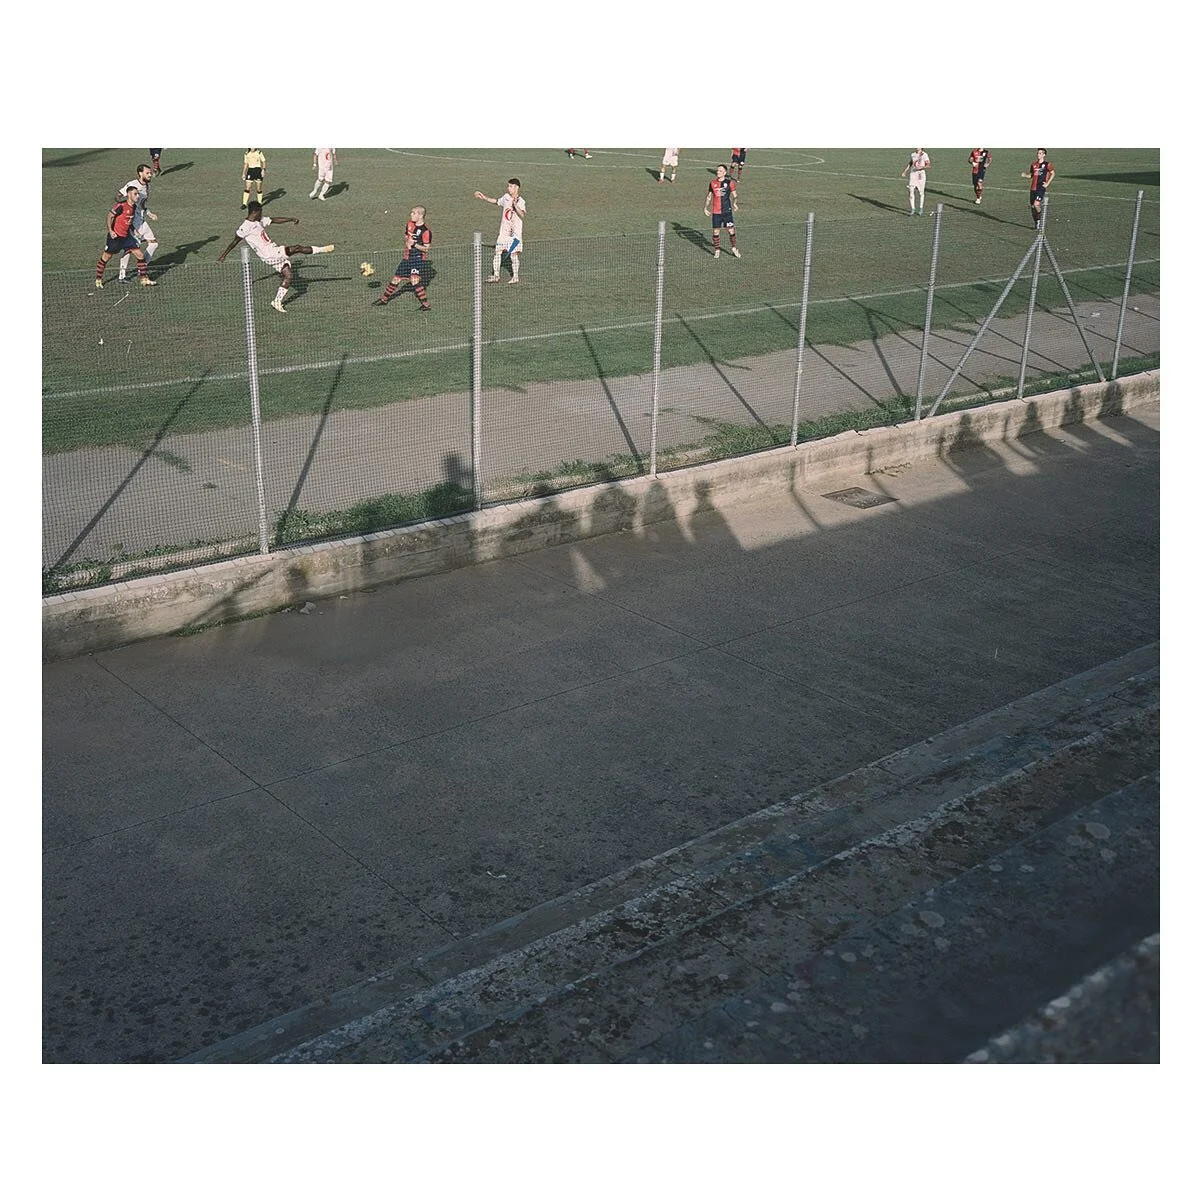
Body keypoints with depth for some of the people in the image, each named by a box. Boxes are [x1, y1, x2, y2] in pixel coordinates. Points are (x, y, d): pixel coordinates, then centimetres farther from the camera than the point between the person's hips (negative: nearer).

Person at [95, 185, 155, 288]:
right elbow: (110, 216, -15)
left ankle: (144, 280, 6)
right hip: (115, 236, -7)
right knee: (105, 258, 6)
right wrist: (110, 230, -20)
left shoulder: (134, 207, 5)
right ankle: (98, 280, 21)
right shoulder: (121, 205, -19)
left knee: (140, 255, -2)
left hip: (126, 236, 7)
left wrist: (133, 230, 13)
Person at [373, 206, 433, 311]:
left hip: (419, 258, -7)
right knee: (396, 279, 11)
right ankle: (384, 299, 27)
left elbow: (426, 248, -13)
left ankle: (425, 305, -10)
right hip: (407, 257, 7)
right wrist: (407, 242, -2)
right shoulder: (410, 224, 6)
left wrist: (414, 244, -26)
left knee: (415, 281, -22)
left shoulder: (426, 231, -15)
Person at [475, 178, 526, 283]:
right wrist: (484, 197, 23)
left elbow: (522, 215, -30)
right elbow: (496, 201, 26)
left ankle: (516, 276, 10)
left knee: (513, 254, -4)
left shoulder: (520, 201, -13)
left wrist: (515, 206, -43)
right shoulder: (506, 197, 6)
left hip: (515, 232, -6)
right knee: (497, 252, 6)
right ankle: (496, 275, 15)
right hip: (503, 231, 6)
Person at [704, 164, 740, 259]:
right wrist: (706, 208, 10)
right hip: (715, 212, 2)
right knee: (716, 231, 3)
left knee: (731, 230, -1)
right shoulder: (712, 183, 5)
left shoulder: (729, 182, -3)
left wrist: (735, 203, -17)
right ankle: (717, 250, 17)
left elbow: (735, 195, 3)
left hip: (727, 211, -2)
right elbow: (709, 196, 16)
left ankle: (734, 248, 16)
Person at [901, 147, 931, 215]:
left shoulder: (924, 155, -3)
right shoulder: (912, 155, 10)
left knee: (921, 192, 5)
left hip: (921, 174, -3)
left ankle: (921, 209, 19)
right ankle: (913, 210, 0)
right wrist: (904, 172, 11)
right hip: (912, 174, 3)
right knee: (911, 191, -6)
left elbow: (928, 165, -8)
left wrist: (921, 167, -23)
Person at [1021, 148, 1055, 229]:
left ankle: (1039, 219, 1)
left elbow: (1052, 174, 6)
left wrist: (1047, 184, -2)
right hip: (1033, 188, 5)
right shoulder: (1033, 164, 12)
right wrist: (1025, 176, 0)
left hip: (1041, 188, -5)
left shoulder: (1047, 164, -2)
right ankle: (1035, 222, 24)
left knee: (1036, 204, -21)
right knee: (1032, 206, 6)